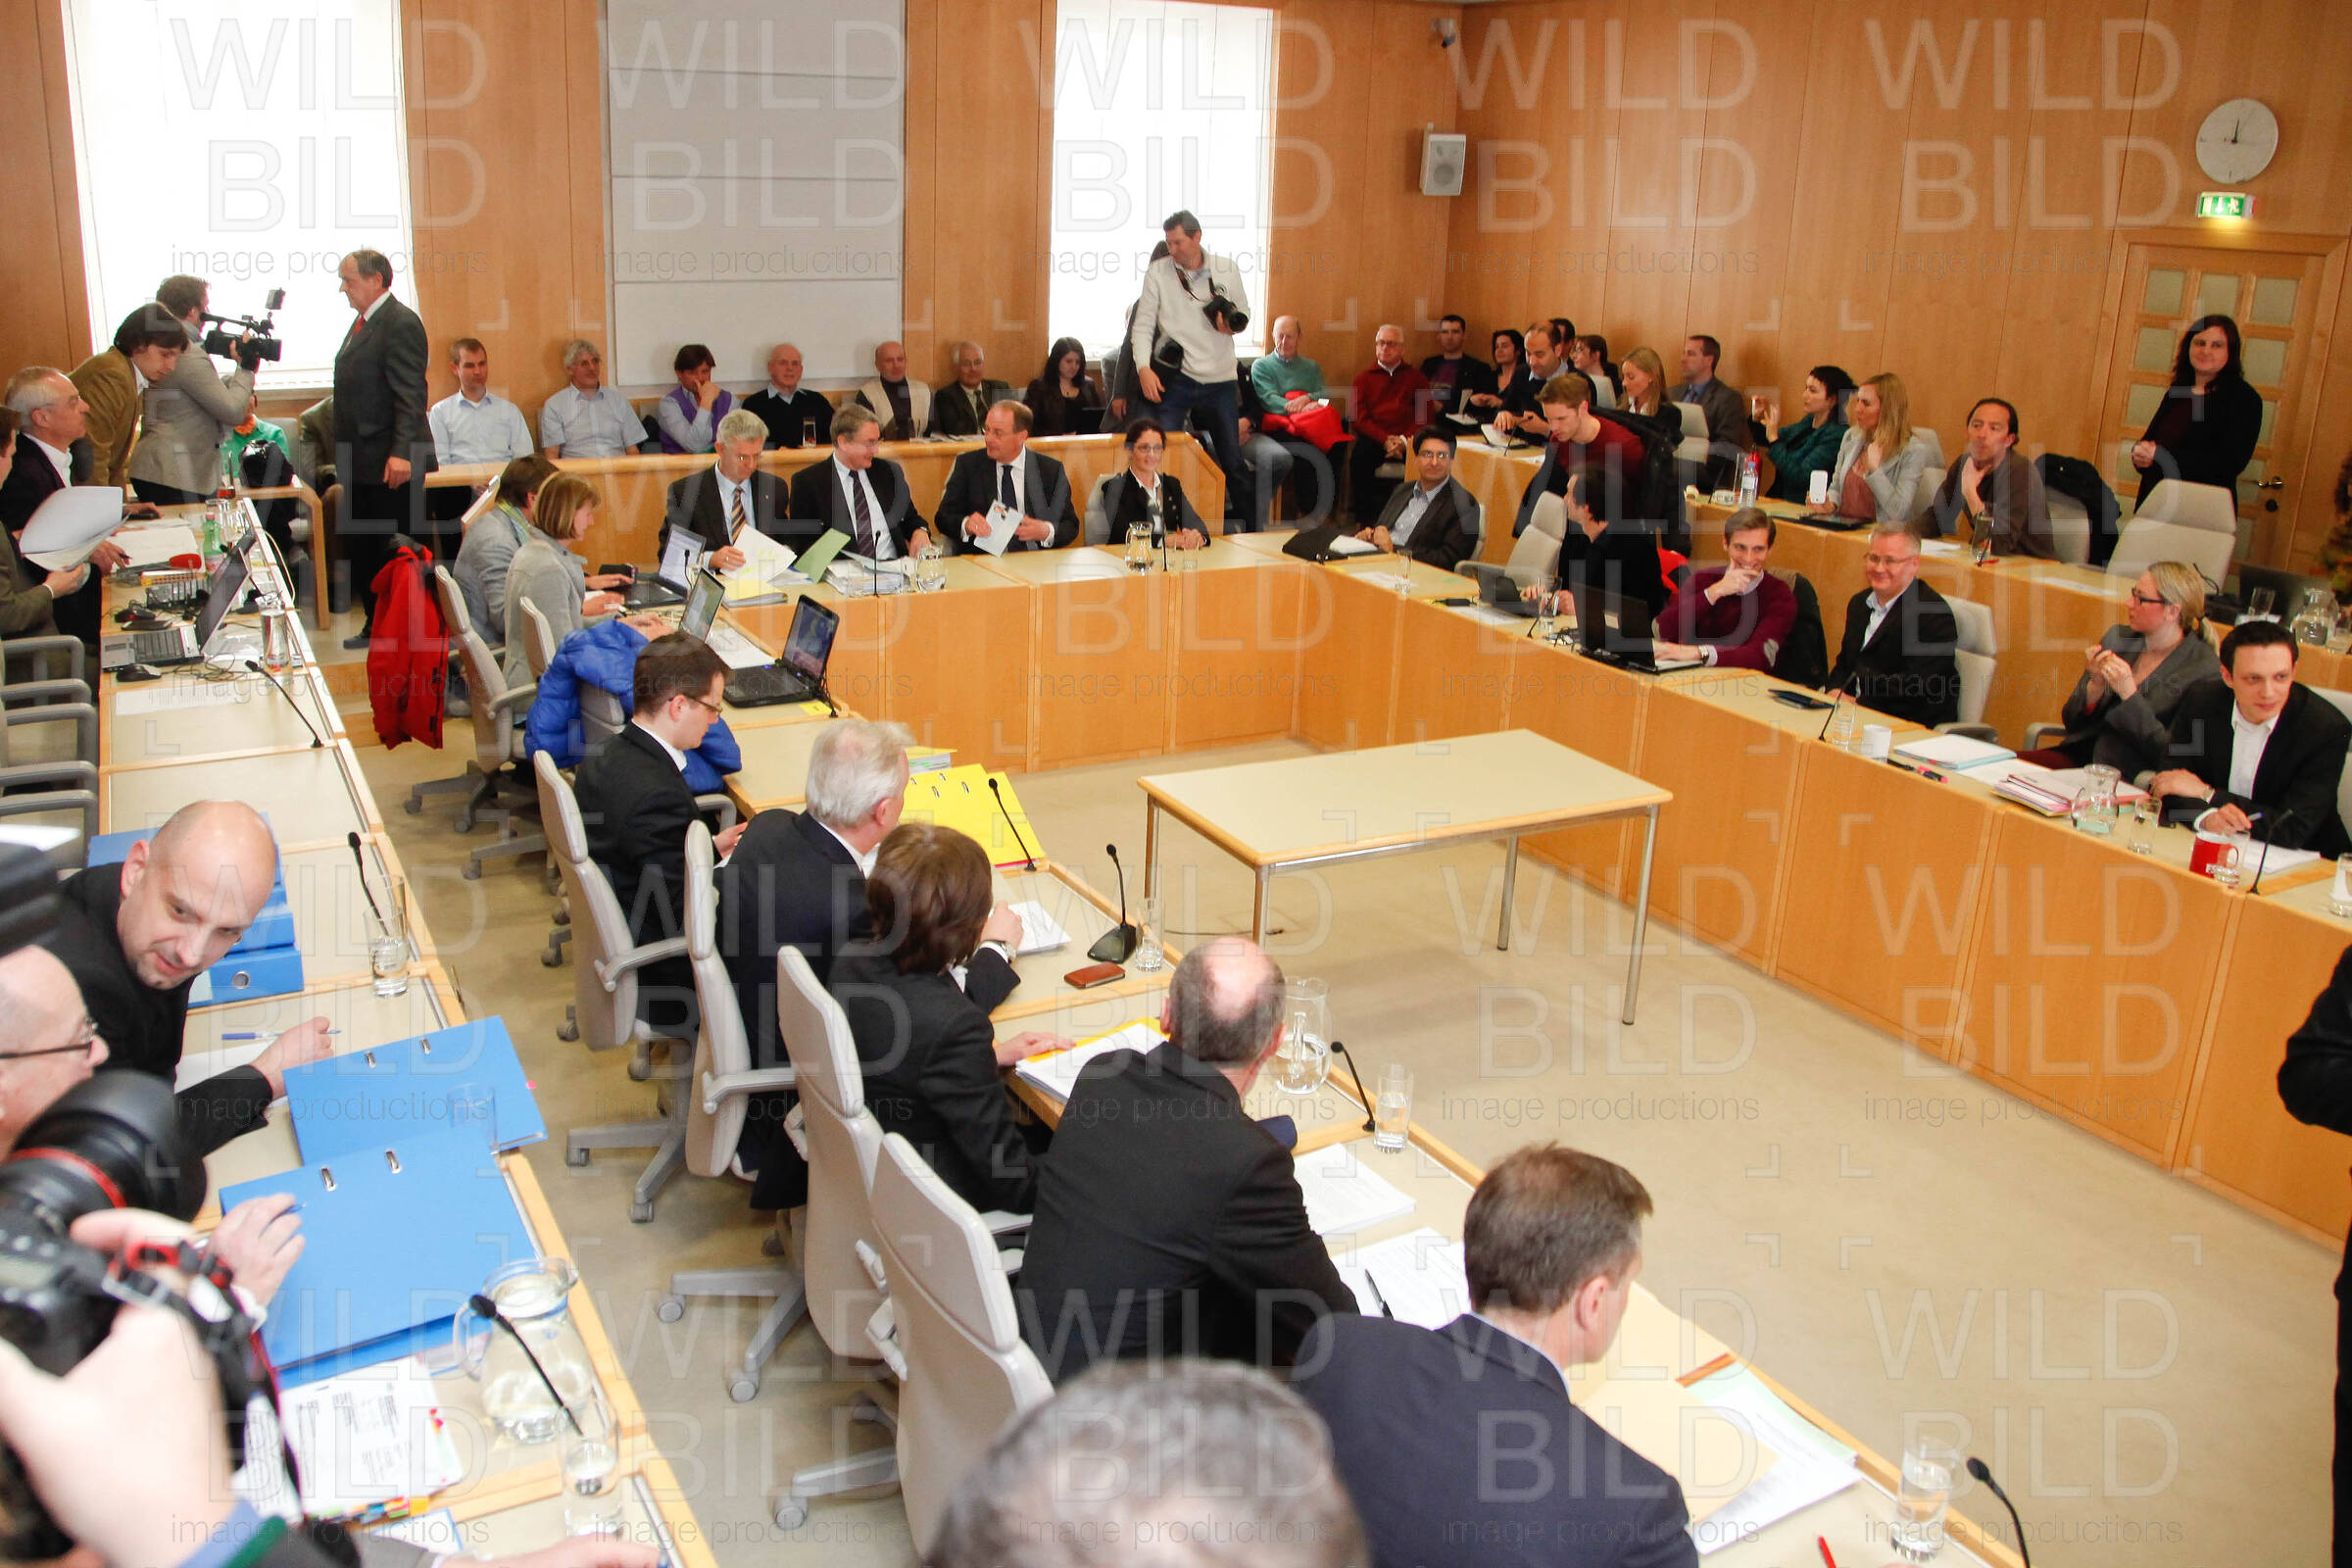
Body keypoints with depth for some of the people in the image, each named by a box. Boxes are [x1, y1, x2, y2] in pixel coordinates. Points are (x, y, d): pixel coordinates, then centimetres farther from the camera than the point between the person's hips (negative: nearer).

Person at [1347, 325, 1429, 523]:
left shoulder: (1414, 377, 19)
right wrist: (1384, 439, -11)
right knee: (1359, 458, -33)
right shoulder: (1365, 377, 19)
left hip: (1408, 441, 0)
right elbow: (1359, 416, 6)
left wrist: (1405, 439, -11)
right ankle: (1365, 519, -24)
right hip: (1374, 438, 0)